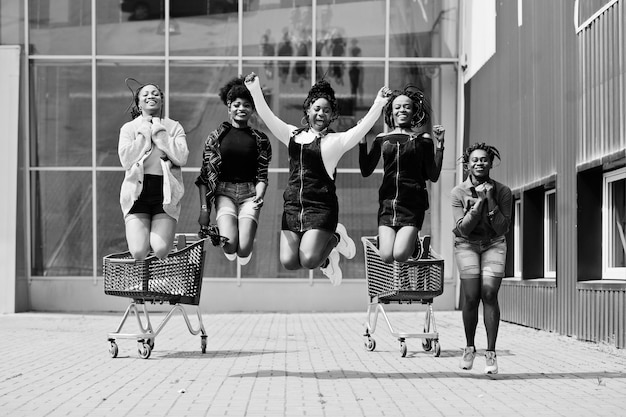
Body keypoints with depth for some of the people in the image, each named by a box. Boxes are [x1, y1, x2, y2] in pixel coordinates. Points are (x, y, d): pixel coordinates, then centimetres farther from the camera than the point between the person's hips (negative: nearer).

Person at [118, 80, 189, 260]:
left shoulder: (174, 127, 12)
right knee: (138, 252, -15)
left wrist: (159, 132, -2)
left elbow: (182, 158, -5)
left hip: (165, 191, 0)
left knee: (161, 250, -16)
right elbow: (126, 160, -4)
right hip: (137, 191, 0)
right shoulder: (129, 128, 11)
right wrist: (144, 134, -1)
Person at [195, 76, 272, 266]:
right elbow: (204, 175, 6)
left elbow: (262, 174, 6)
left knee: (244, 249, -17)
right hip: (224, 191, 0)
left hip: (249, 193, 0)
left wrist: (259, 196, -16)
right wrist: (204, 208, -1)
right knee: (229, 244, -25)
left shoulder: (260, 139, 9)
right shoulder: (216, 136, 8)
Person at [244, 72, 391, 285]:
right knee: (288, 262, -7)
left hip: (321, 207, -4)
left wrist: (378, 104, -23)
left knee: (309, 261, -17)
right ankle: (326, 258, 23)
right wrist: (255, 90, 3)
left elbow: (362, 127, -11)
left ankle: (335, 239, 15)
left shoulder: (336, 140, 2)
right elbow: (267, 116, 13)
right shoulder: (293, 135, 14)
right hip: (292, 206, 4)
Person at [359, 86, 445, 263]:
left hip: (413, 204, -2)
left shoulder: (422, 139, 6)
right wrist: (362, 140, 1)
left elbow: (433, 176, 3)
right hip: (387, 202, 2)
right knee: (386, 257, -12)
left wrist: (439, 144, -3)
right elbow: (366, 171, 8)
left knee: (400, 255, -17)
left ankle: (414, 242, 16)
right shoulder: (383, 139, 11)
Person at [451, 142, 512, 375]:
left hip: (493, 245, 1)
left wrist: (491, 202, -24)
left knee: (489, 294, -15)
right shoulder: (459, 192, -13)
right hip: (467, 244, 0)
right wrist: (479, 201, -25)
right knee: (471, 296, -12)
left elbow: (503, 228, -13)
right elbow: (463, 228, -17)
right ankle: (469, 348, 10)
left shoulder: (502, 191, -11)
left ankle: (491, 353, -8)